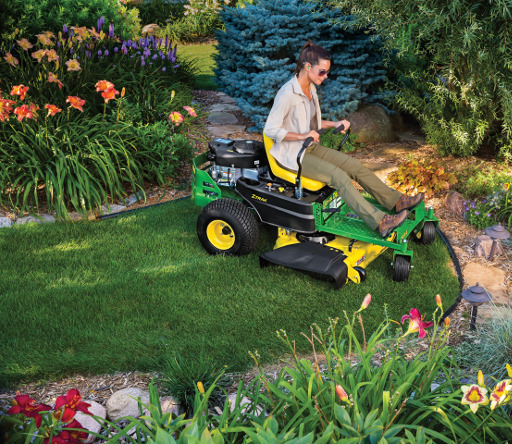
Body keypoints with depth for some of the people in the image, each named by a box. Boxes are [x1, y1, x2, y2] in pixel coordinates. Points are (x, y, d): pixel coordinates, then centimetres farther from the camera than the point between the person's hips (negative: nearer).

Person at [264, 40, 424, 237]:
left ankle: (396, 201, 0)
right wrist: (302, 136, -29)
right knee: (338, 176, -24)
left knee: (354, 166, -4)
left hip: (310, 147, 9)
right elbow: (270, 129, -22)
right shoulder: (287, 94, -22)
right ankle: (379, 223, -29)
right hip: (292, 154, -9)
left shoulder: (310, 88, 6)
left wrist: (334, 124, 4)